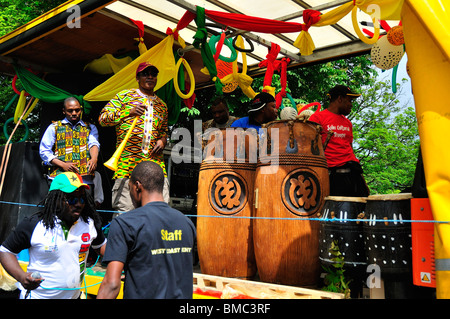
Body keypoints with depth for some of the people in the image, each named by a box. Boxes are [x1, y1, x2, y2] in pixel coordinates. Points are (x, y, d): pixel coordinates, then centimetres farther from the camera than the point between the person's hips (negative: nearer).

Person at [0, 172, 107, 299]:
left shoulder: (91, 223, -6)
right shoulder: (33, 224, -16)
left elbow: (101, 245, 11)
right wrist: (21, 276, -23)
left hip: (74, 295, 4)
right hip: (37, 295, -4)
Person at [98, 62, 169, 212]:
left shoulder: (162, 105, 22)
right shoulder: (125, 96, 9)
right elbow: (103, 118, 1)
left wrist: (163, 140, 8)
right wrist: (129, 112, -13)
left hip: (155, 163, 4)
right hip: (127, 164, -3)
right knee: (124, 211, -7)